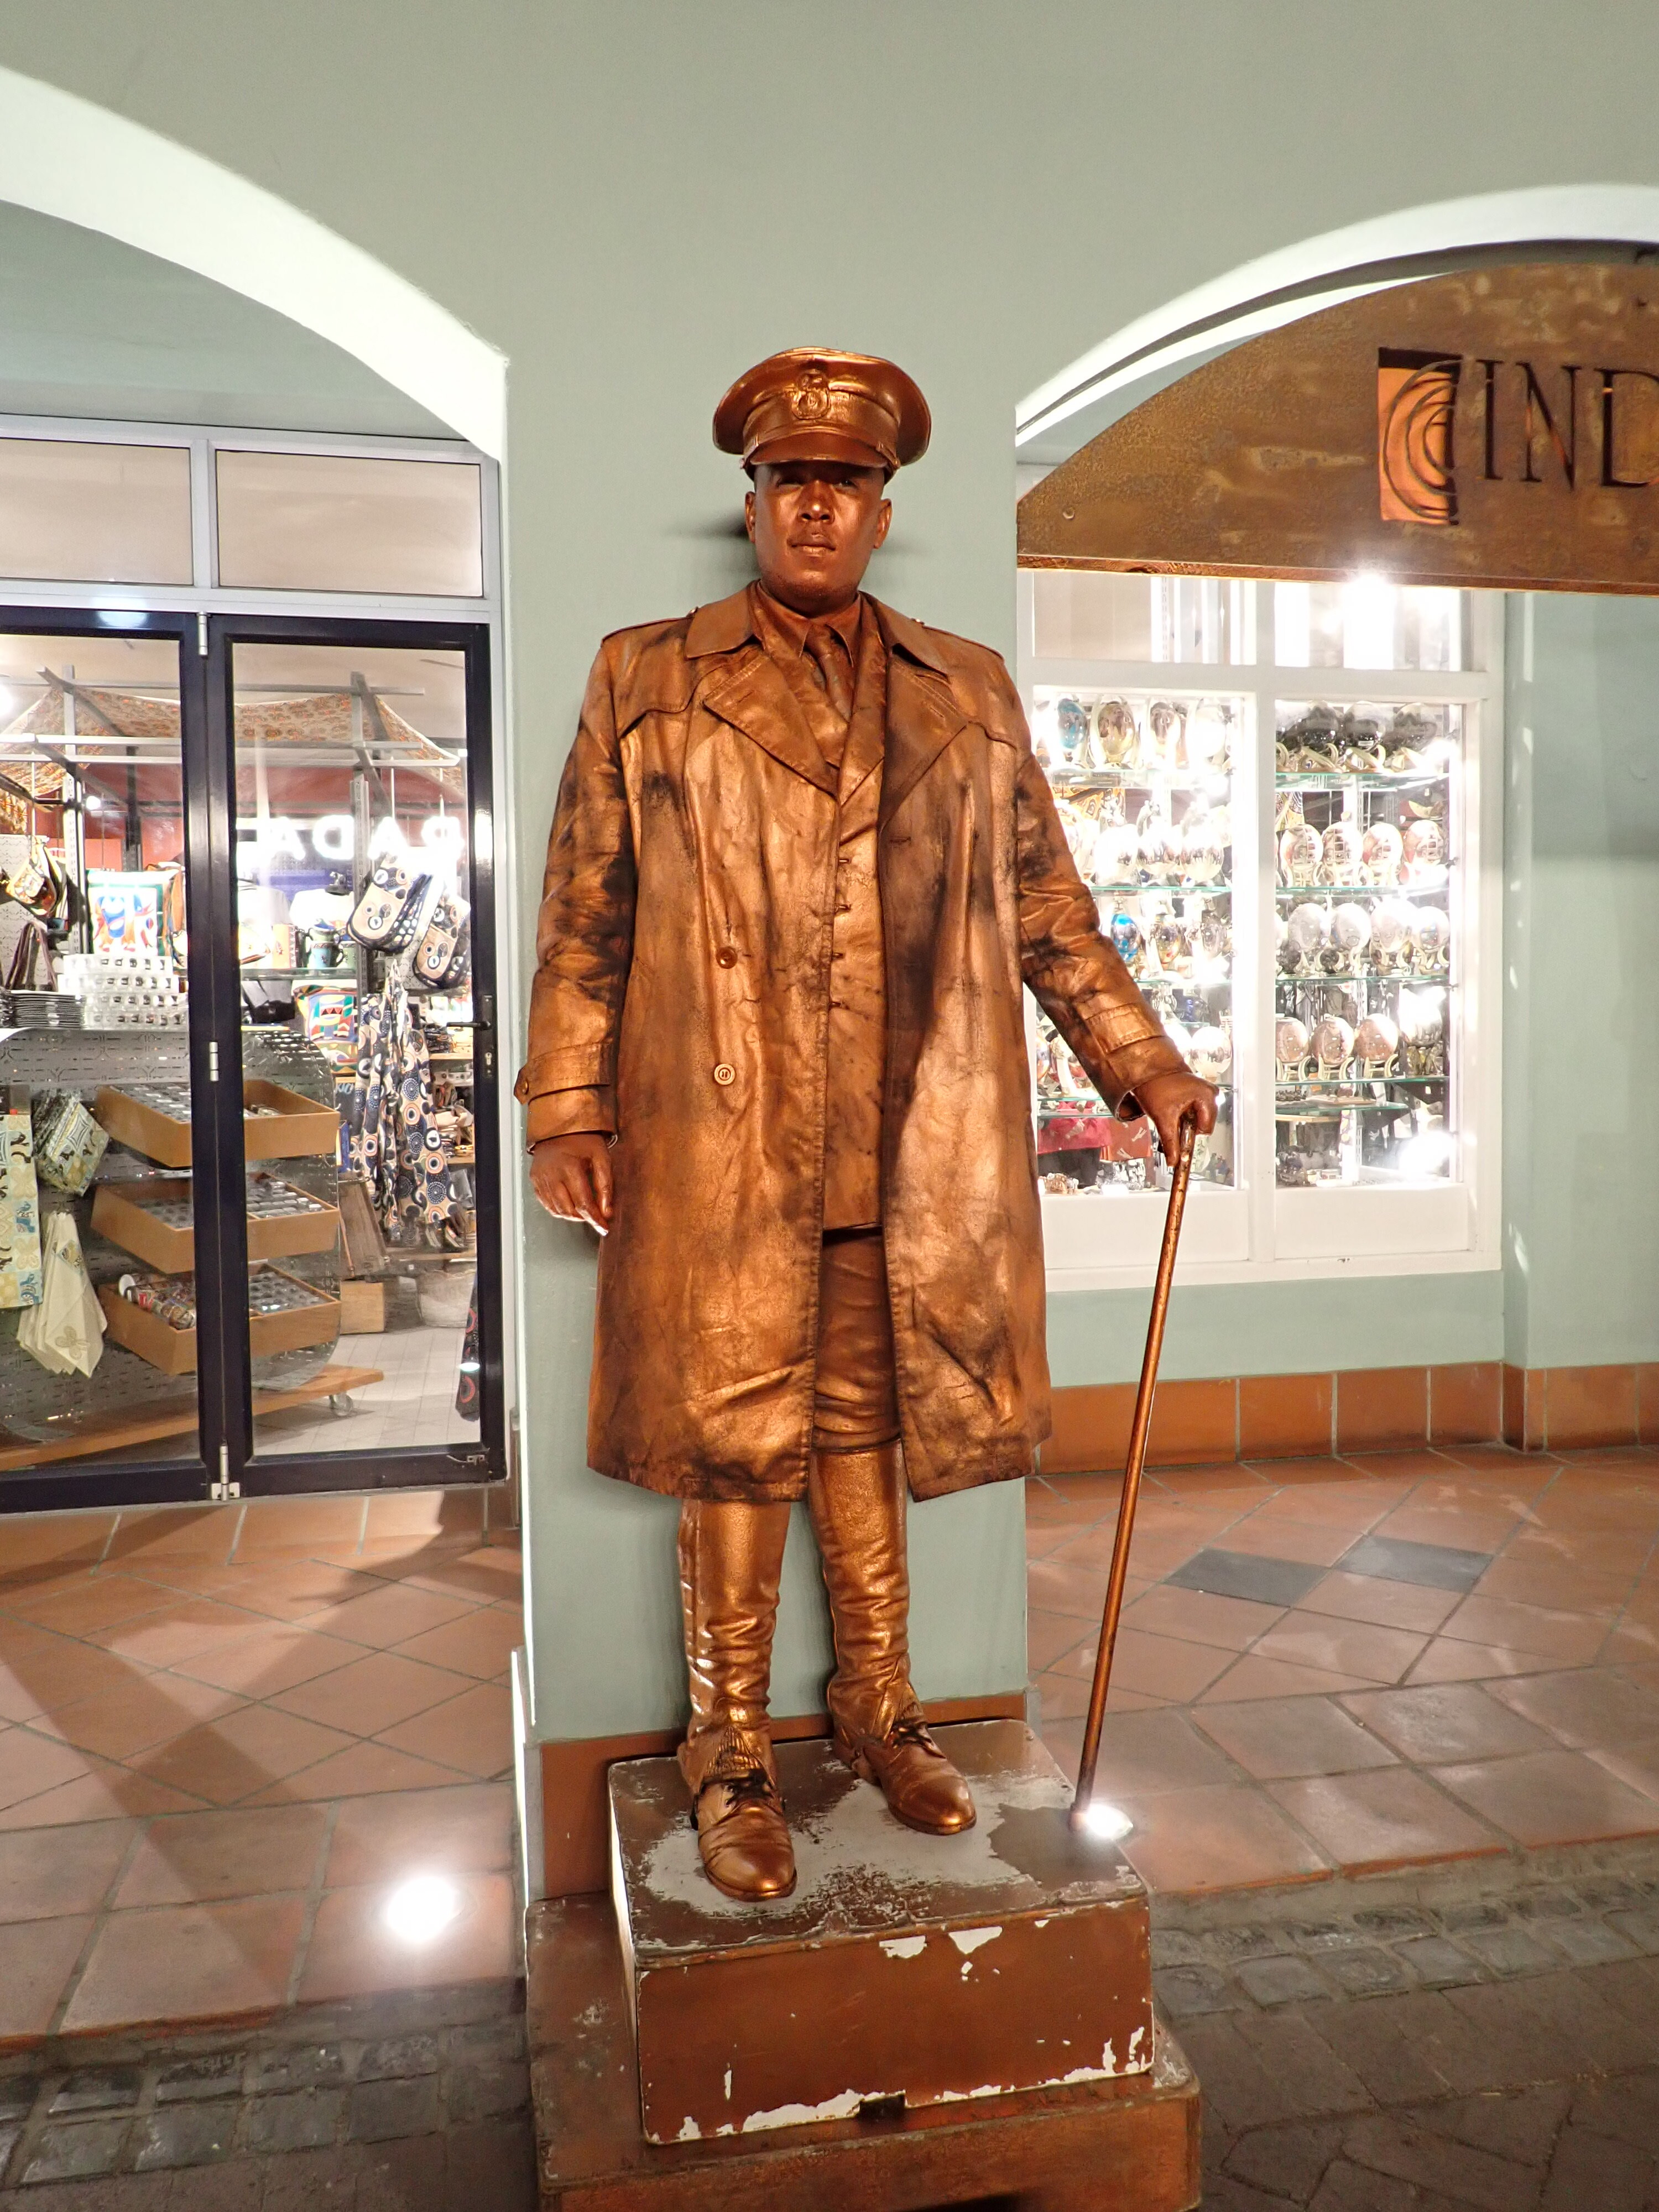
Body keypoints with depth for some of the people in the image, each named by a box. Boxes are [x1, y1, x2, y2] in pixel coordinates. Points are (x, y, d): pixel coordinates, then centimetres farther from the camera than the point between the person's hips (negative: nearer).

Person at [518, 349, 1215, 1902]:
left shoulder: (970, 693, 15)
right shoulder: (647, 681, 8)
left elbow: (1046, 901, 16)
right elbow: (582, 914, 5)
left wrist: (1140, 1060, 11)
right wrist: (566, 1110, -1)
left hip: (911, 1158, 2)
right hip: (716, 1150, -2)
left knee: (867, 1425, 12)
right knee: (731, 1440, 4)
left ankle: (877, 1711, 30)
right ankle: (731, 1755, 21)